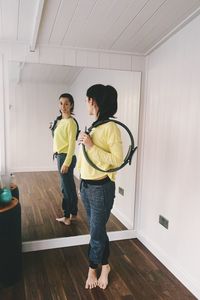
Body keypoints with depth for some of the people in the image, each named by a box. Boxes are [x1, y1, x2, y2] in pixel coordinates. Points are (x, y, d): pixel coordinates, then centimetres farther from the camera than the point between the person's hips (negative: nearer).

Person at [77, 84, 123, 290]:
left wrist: (91, 146, -22)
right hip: (86, 185, 7)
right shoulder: (92, 126, 7)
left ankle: (92, 270, 32)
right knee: (98, 230, 19)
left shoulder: (110, 127, -16)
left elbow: (117, 159, -21)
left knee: (96, 232, 9)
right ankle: (104, 266, 39)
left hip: (101, 187, -7)